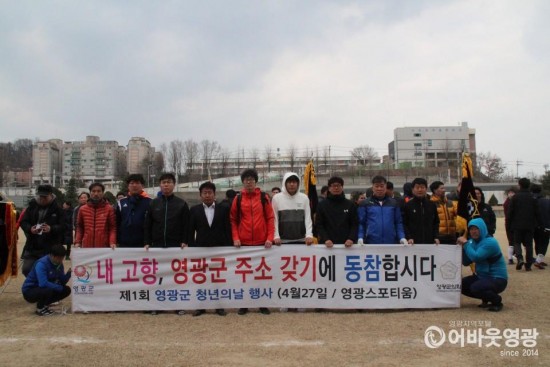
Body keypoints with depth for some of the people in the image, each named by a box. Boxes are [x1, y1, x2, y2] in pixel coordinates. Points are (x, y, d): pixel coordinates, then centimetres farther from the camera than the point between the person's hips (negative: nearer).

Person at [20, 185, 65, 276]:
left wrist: (51, 229, -28)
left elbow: (63, 226, -8)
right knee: (27, 269, 6)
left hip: (50, 248, -3)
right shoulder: (32, 206, 5)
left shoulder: (57, 209, -5)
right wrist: (30, 228, -15)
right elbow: (23, 222, 6)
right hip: (32, 246, 4)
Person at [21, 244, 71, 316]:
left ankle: (44, 304, 9)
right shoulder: (41, 264, -26)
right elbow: (43, 283, -37)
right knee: (49, 290, -35)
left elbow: (62, 282, -2)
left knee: (66, 290, -5)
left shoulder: (59, 264, -2)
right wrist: (60, 288, -27)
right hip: (29, 291, -7)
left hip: (45, 289, 8)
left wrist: (69, 273, -21)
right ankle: (40, 308, -7)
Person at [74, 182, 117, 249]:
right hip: (86, 247, 3)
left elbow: (112, 228, -1)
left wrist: (112, 242, -16)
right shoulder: (82, 209, 11)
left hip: (104, 248, -2)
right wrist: (77, 242, 3)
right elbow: (80, 228, 16)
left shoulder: (109, 209, 2)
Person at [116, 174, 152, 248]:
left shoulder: (149, 202, 0)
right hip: (124, 244, 3)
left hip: (143, 244, -3)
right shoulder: (122, 202, 9)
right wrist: (117, 240, 4)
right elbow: (117, 223, 11)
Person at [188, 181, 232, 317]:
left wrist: (228, 248, -5)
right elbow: (190, 231, 5)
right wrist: (191, 248, -2)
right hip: (200, 248, 1)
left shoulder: (223, 209, 3)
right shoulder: (194, 210, 6)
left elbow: (227, 229, 1)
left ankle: (219, 305, 13)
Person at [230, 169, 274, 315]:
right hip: (243, 243, 1)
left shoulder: (264, 197, 2)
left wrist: (270, 237, -8)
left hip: (262, 242, 0)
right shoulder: (238, 199, 4)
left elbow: (270, 218, 1)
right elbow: (233, 220, 6)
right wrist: (235, 237, -6)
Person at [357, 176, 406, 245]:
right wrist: (360, 238, -10)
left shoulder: (393, 203, 11)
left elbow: (398, 222, 11)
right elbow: (361, 223, 3)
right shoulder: (365, 204, 6)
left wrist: (402, 238, -1)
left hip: (391, 242, 2)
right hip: (371, 242, -1)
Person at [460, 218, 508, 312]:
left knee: (475, 288, -31)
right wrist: (462, 247, -14)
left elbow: (476, 257, -32)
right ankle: (485, 299, 16)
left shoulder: (490, 242, -19)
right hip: (482, 276, 9)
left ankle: (497, 301, -3)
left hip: (497, 279, -9)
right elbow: (466, 262, 0)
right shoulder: (473, 242, 5)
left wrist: (466, 244, -22)